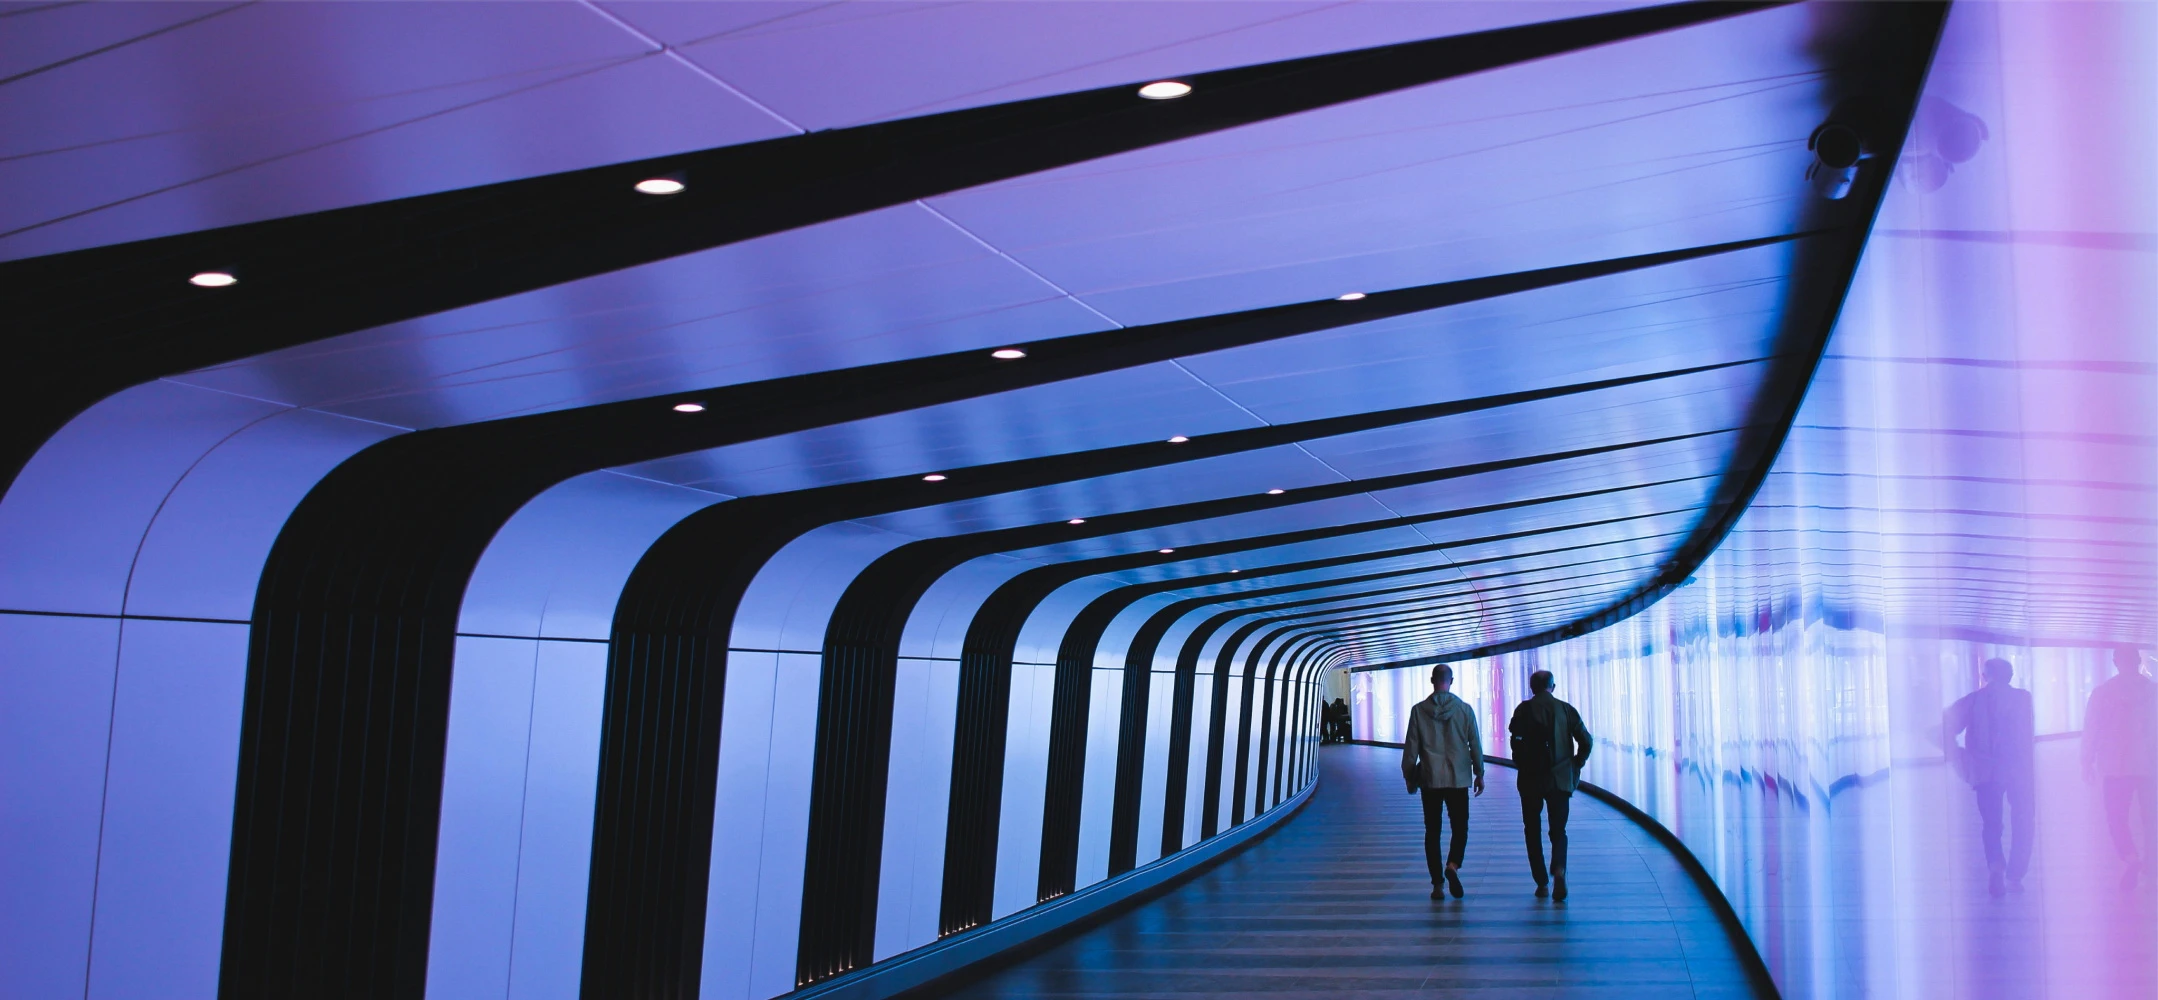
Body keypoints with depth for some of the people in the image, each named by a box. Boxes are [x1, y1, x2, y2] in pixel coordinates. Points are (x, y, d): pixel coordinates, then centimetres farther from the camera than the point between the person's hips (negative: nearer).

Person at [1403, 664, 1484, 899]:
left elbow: (1411, 747, 0)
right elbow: (1475, 744, 2)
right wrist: (1479, 773, 13)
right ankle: (1453, 864, -18)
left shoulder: (1419, 710, -2)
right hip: (1458, 778, 0)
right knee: (1460, 826, 9)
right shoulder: (1464, 709, -2)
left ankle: (1437, 884, 4)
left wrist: (1409, 776, 10)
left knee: (1432, 831, 7)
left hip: (1430, 779, 0)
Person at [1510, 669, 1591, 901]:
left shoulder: (1524, 710, -2)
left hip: (1531, 780, -1)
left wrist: (1521, 765, -2)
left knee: (1533, 831, 11)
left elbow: (1516, 740, -16)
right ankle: (1559, 870, -21)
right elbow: (1586, 741, -1)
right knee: (1558, 831, 7)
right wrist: (1576, 766, 11)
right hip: (1561, 780, 1)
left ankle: (1542, 883, 8)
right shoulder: (1566, 709, 4)